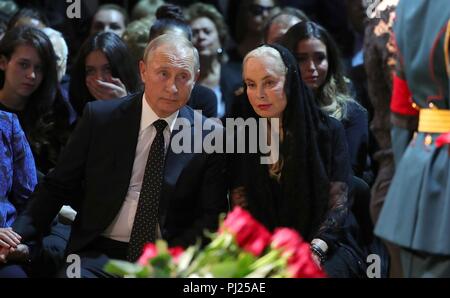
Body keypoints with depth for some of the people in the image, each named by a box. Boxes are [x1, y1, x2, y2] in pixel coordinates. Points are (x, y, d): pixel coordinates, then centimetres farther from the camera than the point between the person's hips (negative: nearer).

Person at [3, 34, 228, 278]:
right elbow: (57, 186, 7)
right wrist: (17, 234, -9)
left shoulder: (209, 135, 3)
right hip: (98, 255, 0)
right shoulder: (99, 117, 3)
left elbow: (211, 215, 3)